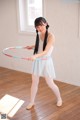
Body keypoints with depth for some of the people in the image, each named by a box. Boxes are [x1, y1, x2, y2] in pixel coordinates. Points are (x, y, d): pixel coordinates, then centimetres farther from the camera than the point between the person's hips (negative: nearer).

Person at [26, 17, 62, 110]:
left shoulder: (51, 36, -19)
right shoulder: (38, 35, 1)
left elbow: (46, 51, -29)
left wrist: (35, 56, -43)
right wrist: (32, 46, 16)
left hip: (46, 62, -5)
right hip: (37, 62, 5)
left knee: (50, 84, 7)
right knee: (34, 82, 11)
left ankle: (59, 99, 33)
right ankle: (31, 102, 27)